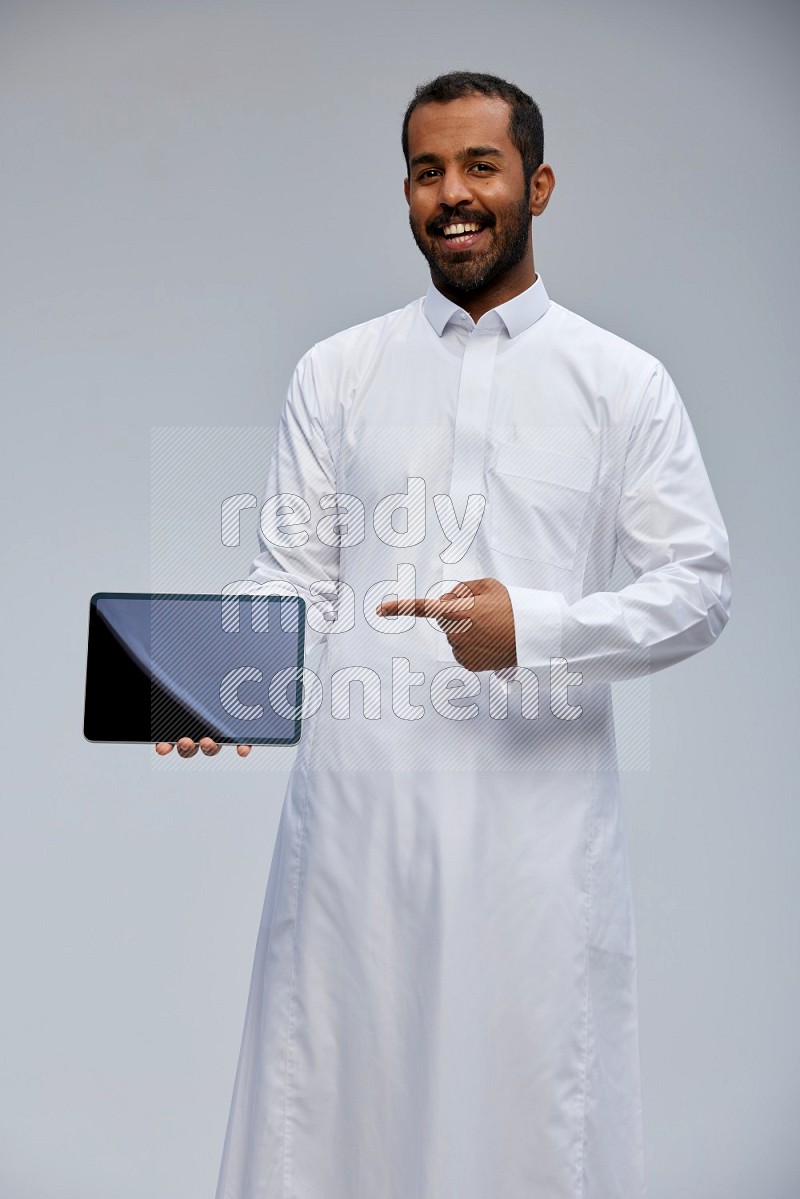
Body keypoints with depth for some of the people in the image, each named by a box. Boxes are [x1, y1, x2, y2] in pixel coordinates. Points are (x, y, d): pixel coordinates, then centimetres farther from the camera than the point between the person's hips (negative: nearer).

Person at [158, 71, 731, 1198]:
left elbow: (698, 586, 2)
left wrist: (534, 626, -14)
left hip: (539, 806, -1)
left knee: (533, 1108, 4)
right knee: (331, 1097, 7)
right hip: (356, 803, 2)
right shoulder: (335, 374, 10)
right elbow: (297, 576, 8)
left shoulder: (624, 382, 5)